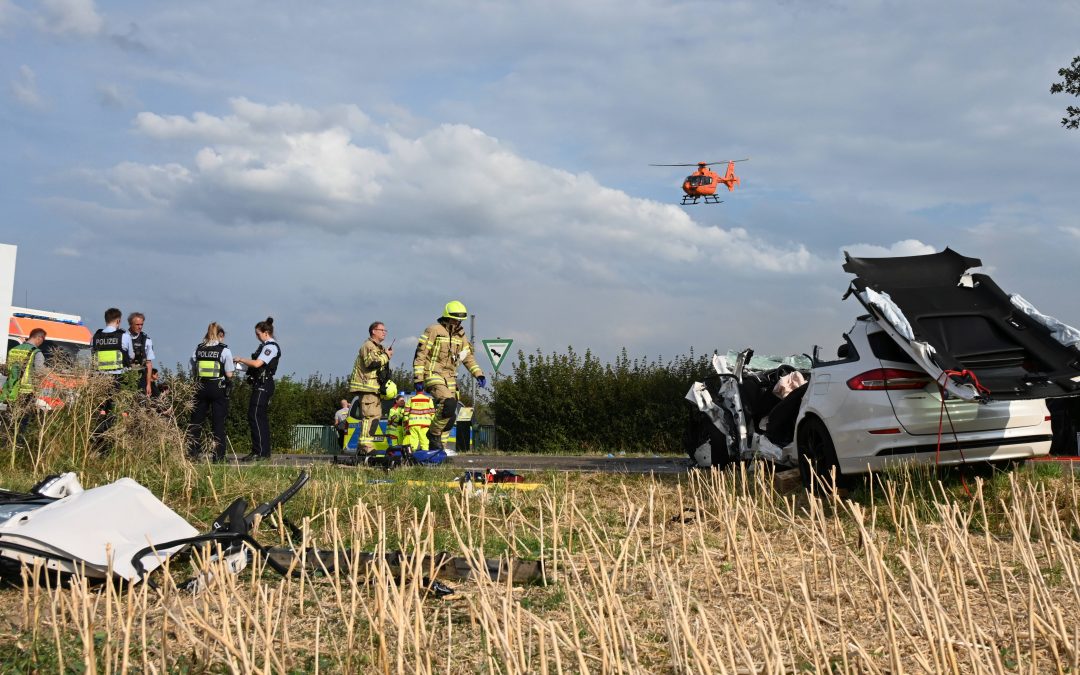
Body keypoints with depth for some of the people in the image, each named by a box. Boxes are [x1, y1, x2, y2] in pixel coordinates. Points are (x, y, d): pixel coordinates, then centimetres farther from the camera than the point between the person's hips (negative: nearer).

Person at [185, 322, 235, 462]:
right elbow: (229, 374, -7)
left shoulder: (198, 349, 5)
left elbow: (193, 372, 7)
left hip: (200, 388, 3)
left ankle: (191, 453, 9)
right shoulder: (224, 350, -5)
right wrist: (233, 366, 13)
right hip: (218, 389, -3)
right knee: (218, 423, 3)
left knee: (195, 421, 10)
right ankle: (218, 455, 2)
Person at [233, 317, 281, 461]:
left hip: (263, 385, -10)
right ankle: (265, 452, 14)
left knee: (255, 416, -13)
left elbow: (257, 363, -22)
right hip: (261, 385, 10)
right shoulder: (266, 346, 19)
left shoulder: (271, 346, -12)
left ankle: (259, 451, -14)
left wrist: (241, 359, -10)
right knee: (261, 417, 11)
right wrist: (243, 363, 10)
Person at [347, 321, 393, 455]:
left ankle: (362, 445, 13)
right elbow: (371, 363, -23)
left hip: (376, 388, 10)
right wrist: (386, 356, -12)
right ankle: (365, 445, -21)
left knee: (376, 415, 9)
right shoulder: (368, 346, -7)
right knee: (370, 415, -17)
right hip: (367, 386, -10)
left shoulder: (380, 348, 26)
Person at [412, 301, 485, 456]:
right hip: (433, 375, -7)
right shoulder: (434, 331, -9)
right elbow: (420, 355, -9)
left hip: (450, 377, 7)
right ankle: (434, 435, -9)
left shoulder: (460, 334, 12)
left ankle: (435, 444, 17)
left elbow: (468, 356, 19)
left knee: (450, 416, 3)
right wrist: (418, 378, -14)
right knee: (448, 404, -27)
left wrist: (478, 374, 6)